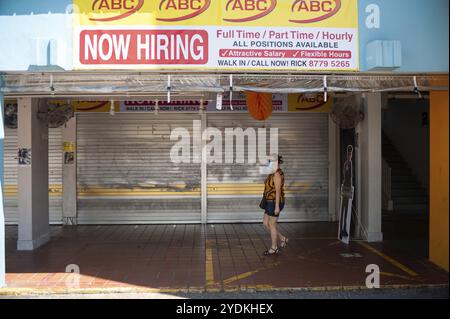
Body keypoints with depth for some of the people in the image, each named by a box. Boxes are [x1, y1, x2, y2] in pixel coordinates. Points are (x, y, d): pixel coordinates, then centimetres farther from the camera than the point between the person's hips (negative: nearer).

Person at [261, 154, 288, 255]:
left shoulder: (277, 174, -19)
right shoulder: (274, 174, 14)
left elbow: (278, 191, -21)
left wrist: (277, 206, -21)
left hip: (274, 203, -10)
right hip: (271, 203, 10)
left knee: (272, 225, 1)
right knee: (265, 224, 14)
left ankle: (274, 248, 13)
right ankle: (283, 239, 23)